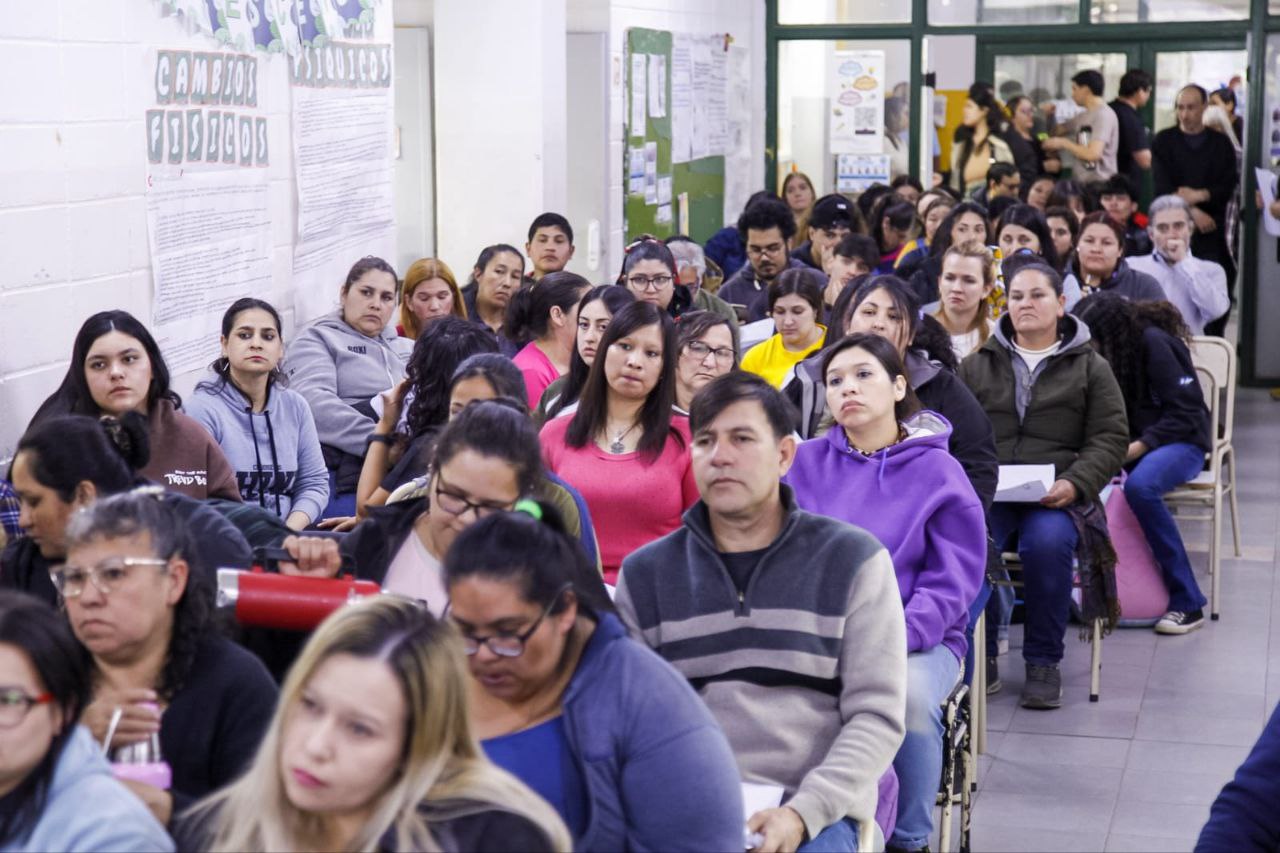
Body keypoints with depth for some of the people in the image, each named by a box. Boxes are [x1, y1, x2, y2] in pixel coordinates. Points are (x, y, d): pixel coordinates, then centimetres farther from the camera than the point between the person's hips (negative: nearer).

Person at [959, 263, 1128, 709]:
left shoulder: (1090, 368, 13)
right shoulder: (976, 365, 18)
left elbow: (1111, 437, 7)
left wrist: (1075, 484, -10)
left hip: (1054, 495, -1)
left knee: (1047, 542, -36)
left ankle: (1044, 661, -17)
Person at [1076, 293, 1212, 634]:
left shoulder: (1153, 343, -17)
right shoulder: (1098, 353, 3)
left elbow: (1186, 411, -17)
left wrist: (1139, 446, -26)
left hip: (1180, 441, -6)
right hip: (1127, 442, 6)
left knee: (1140, 486, -38)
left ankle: (1187, 602, -28)